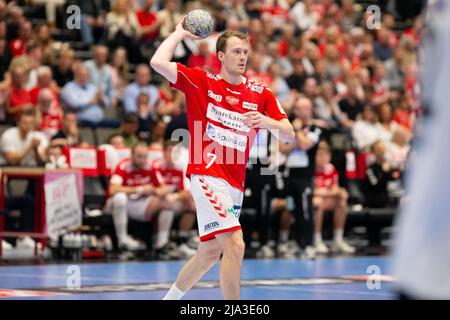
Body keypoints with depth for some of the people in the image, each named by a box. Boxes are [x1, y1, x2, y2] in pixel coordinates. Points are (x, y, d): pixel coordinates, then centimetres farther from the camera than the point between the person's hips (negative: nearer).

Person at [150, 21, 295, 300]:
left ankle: (170, 298, 39)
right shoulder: (200, 81, -2)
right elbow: (158, 63, -14)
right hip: (207, 175, -6)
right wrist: (179, 33, 0)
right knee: (235, 245, -21)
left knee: (210, 253, 18)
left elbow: (289, 135, 2)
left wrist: (267, 122, -19)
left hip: (234, 184, 6)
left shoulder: (261, 94, 7)